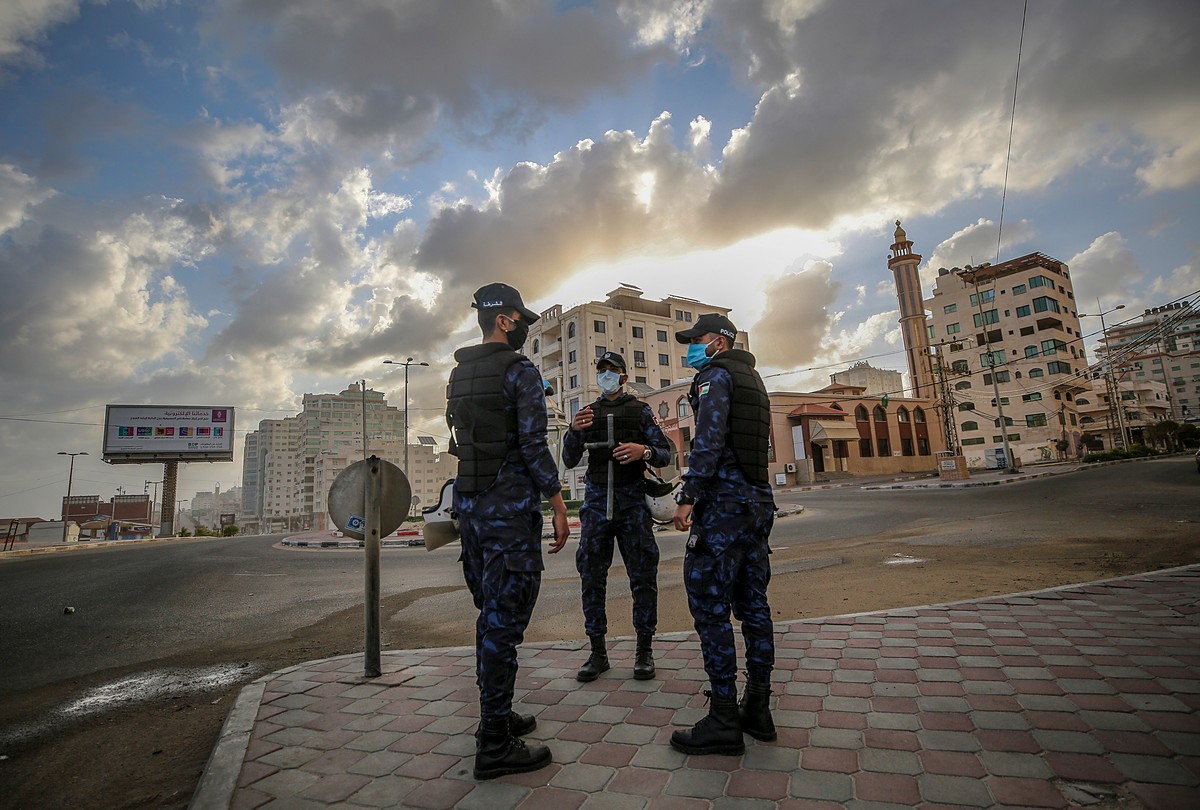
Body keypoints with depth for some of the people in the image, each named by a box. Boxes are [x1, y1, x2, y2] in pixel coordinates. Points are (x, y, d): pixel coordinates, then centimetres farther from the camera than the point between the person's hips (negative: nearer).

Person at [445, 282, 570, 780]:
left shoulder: (457, 374, 15)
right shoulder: (519, 370, -10)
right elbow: (533, 445, -16)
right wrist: (558, 505, -11)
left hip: (469, 503, 9)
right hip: (510, 505, -8)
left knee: (490, 613, 17)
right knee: (504, 619, -3)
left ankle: (497, 716, 30)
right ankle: (495, 745, 6)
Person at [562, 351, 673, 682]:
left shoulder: (641, 410, 8)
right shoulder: (587, 413, 15)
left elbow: (665, 454, 3)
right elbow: (570, 461, 7)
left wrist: (644, 451, -19)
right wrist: (573, 431, -12)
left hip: (633, 500, -2)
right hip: (596, 501, 2)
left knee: (643, 576, 0)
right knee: (592, 577, 2)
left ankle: (645, 651, 13)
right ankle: (598, 652, 13)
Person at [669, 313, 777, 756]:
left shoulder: (716, 375, -6)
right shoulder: (753, 379, 22)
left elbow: (708, 440, -20)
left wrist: (688, 497, -19)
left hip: (723, 503, -10)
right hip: (758, 502, 10)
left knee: (710, 607, -5)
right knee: (753, 604, 12)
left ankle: (724, 720, 1)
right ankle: (758, 709, 21)